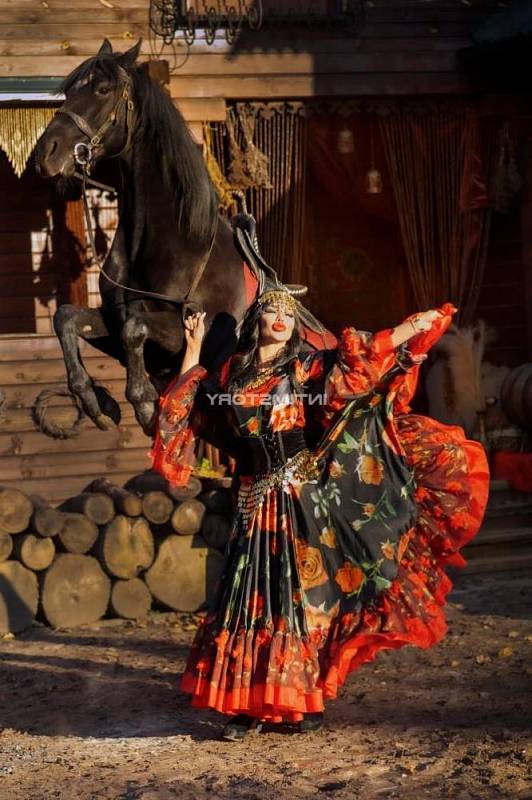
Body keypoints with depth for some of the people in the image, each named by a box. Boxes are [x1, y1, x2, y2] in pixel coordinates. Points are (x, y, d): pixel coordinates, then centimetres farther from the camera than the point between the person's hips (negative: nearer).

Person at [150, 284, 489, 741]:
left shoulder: (308, 367, 2)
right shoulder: (231, 374, 9)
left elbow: (360, 361, -6)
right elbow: (188, 405, 24)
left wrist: (416, 326, -13)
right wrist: (194, 348, 22)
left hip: (302, 499, -2)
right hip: (254, 503, 2)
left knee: (304, 596, -1)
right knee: (250, 598, -1)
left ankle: (306, 700, 9)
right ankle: (249, 705, 5)